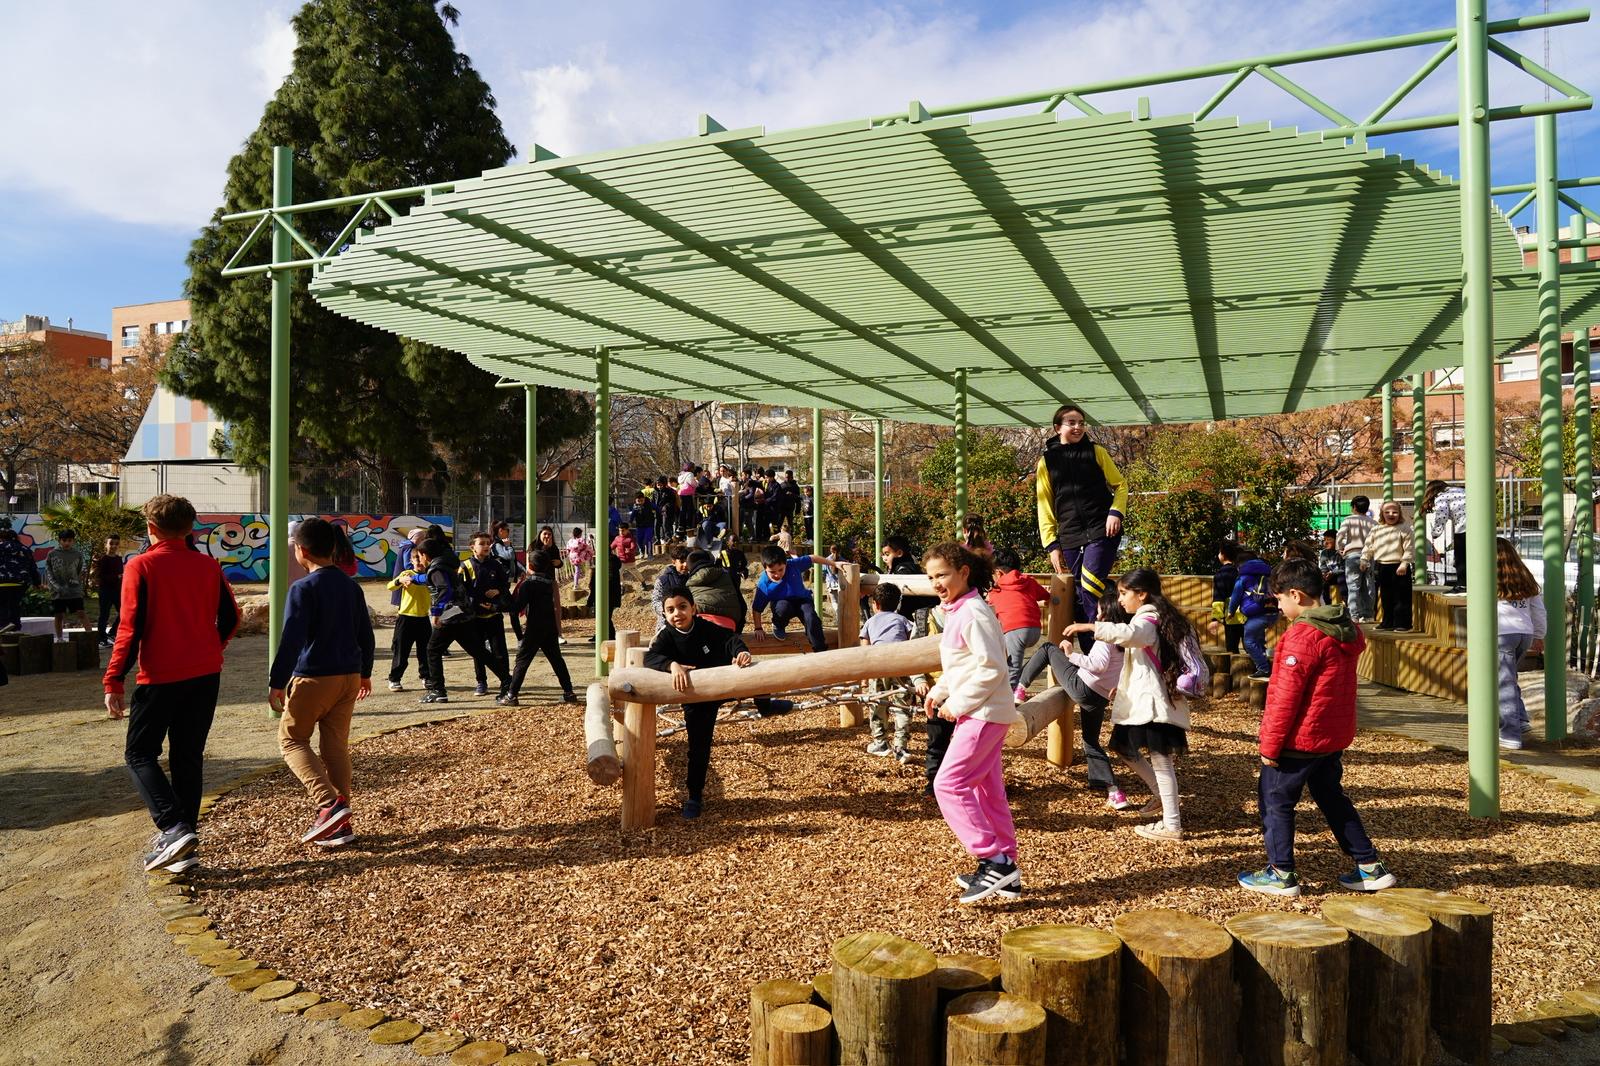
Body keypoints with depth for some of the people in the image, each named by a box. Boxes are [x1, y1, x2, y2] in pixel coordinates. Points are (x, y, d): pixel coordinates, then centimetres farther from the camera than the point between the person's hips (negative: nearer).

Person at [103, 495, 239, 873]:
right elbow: (230, 618, 9)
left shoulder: (140, 566, -8)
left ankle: (174, 828, -9)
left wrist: (113, 682, -6)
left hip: (160, 677, -4)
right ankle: (184, 845, 15)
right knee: (188, 757, 12)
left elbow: (130, 628, -12)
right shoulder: (208, 565, 4)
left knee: (140, 753, 9)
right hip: (205, 675, 5)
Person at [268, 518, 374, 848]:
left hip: (313, 678, -6)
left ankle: (329, 803, -9)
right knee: (336, 746, 11)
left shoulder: (303, 588, -13)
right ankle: (340, 823, 12)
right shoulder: (350, 586, 7)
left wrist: (276, 682, -10)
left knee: (291, 739, 9)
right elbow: (365, 633, 14)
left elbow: (291, 640, -17)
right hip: (349, 678, 6)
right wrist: (364, 672, 25)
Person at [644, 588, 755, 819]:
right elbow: (650, 657, -32)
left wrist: (741, 651, -46)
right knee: (699, 745, 2)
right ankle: (695, 796, 14)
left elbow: (729, 639, -22)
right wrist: (673, 665, -52)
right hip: (694, 698, -2)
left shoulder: (706, 628, -13)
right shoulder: (666, 636, -16)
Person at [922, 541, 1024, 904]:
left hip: (984, 714, -10)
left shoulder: (973, 614, -18)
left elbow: (991, 668, -23)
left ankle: (993, 861, -9)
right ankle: (1005, 870, 21)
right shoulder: (956, 612, 13)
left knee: (948, 784, -12)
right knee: (987, 791, 13)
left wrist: (958, 704, -17)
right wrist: (939, 693, 10)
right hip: (981, 714, 10)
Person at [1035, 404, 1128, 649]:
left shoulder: (1096, 452, 6)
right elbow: (1044, 506, 10)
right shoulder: (1047, 461, 10)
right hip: (1070, 537, 3)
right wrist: (1051, 544, 3)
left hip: (1101, 531, -2)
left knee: (1090, 585, -20)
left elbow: (1120, 485, 11)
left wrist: (1115, 511, -9)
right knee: (1081, 595, 4)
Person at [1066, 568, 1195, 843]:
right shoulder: (1149, 618, 20)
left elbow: (1128, 634, -40)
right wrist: (1122, 688, 25)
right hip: (1141, 701, 11)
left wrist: (1091, 627, -37)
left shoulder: (1148, 619, -14)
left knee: (1160, 761, -5)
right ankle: (1161, 797, 30)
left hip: (1154, 703, -11)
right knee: (1125, 749, 18)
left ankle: (1172, 825, 2)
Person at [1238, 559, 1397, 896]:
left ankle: (1281, 874, 12)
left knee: (1275, 800, 5)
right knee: (1332, 798, 21)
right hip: (1334, 736, 9)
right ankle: (1370, 867, 25)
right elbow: (1339, 688, 16)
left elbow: (1285, 697, -21)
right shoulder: (1347, 631, 7)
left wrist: (1270, 745, -14)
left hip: (1300, 739, -9)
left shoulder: (1303, 635, -21)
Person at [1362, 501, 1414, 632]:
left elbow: (1408, 548, -10)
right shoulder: (1376, 530, 10)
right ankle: (1388, 622, 22)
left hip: (1398, 567, -5)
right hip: (1382, 567, 5)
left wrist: (1404, 563, -17)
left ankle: (1402, 623, 2)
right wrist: (1364, 560, 9)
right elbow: (1369, 546, 15)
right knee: (1385, 597, 13)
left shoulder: (1404, 528, -5)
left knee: (1401, 597, -2)